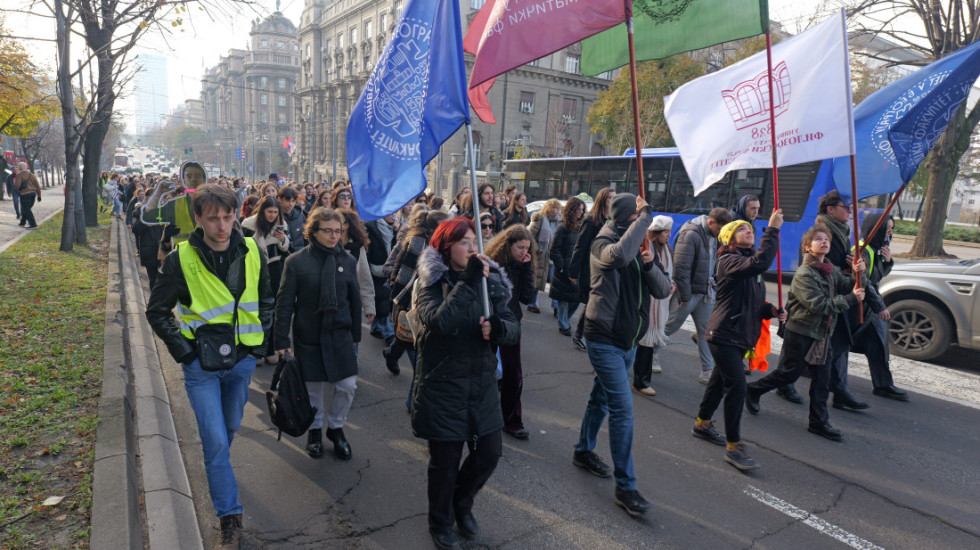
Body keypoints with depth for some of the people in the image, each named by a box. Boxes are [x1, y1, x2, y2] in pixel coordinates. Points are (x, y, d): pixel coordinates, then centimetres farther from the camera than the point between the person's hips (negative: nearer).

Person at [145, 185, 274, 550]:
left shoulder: (252, 253, -5)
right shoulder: (181, 259, -13)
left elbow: (265, 298, 12)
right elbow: (157, 311, -2)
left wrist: (260, 337, 5)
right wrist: (183, 350, -8)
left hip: (242, 358, 3)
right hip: (201, 364, -3)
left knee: (230, 427, 21)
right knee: (216, 441, -3)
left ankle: (215, 463, 53)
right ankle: (230, 519, 10)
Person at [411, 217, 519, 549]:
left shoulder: (491, 279, 1)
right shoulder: (431, 282, -10)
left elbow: (514, 329, -2)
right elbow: (439, 322, -30)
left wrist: (497, 328, -24)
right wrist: (468, 282, -30)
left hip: (482, 383, 4)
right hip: (442, 385, -4)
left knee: (489, 453, 11)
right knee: (446, 460, 9)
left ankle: (462, 503, 42)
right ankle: (440, 522, 36)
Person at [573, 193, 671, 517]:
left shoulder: (641, 247, 8)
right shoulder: (603, 243, -14)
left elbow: (663, 290, 1)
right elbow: (619, 256, -41)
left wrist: (650, 265, -19)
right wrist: (645, 216, -30)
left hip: (628, 340, 8)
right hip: (605, 339, -8)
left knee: (601, 399, 21)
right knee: (622, 409, -11)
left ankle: (584, 451, 41)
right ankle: (625, 487, -2)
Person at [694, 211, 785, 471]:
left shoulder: (749, 263, 15)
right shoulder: (730, 261, -14)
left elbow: (755, 302, 22)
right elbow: (760, 262, -35)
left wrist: (772, 311, 3)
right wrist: (772, 230, -30)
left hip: (741, 336, 9)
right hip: (724, 334, -9)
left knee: (720, 381, 20)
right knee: (736, 387, -11)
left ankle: (702, 424, 37)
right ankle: (734, 447, -3)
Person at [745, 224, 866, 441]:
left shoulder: (832, 271, 9)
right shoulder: (804, 274, -16)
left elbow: (848, 287, 2)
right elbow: (817, 304, -24)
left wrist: (858, 275, -16)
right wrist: (850, 299, -22)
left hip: (823, 333, 7)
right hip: (801, 333, -7)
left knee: (822, 379, 7)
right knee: (789, 373, 4)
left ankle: (819, 422, 16)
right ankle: (753, 391, 25)